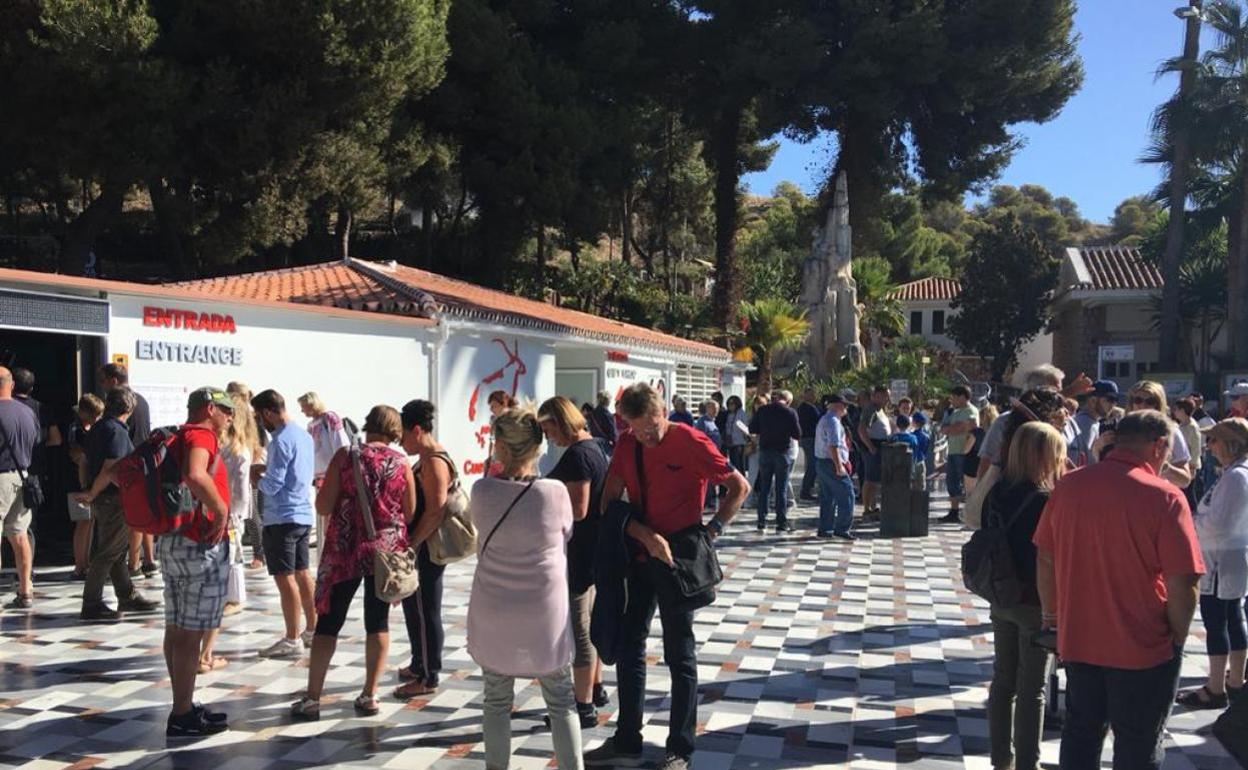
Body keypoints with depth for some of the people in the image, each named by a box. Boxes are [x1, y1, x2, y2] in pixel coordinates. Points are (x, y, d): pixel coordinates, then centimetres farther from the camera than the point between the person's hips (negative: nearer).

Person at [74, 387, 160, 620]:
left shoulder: (98, 428, 11)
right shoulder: (117, 431, -17)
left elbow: (88, 463, 18)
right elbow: (110, 470, -24)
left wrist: (90, 492, 21)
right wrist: (92, 494, -13)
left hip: (103, 499, 9)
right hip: (114, 499, -9)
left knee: (118, 549, 17)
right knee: (107, 553, -2)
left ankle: (127, 596, 27)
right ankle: (91, 604, 3)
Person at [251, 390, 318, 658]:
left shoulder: (281, 440, -17)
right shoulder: (305, 436, 11)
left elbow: (272, 485, -18)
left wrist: (257, 476, 2)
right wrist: (268, 468, 16)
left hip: (282, 518, -9)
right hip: (304, 515, 9)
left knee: (285, 579, -3)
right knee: (302, 574, 16)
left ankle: (292, 640, 2)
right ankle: (312, 630, 24)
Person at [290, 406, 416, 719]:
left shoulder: (345, 456, -5)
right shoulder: (402, 462, -2)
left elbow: (323, 507, -7)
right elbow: (410, 514, 0)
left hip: (345, 550, -1)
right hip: (387, 551, 1)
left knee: (328, 622, 6)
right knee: (378, 622, 11)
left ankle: (312, 698, 9)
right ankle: (370, 695, 14)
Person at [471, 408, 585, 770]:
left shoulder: (482, 491, -13)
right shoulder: (555, 492, -16)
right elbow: (565, 539, 1)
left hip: (494, 612, 1)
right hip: (547, 612, -1)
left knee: (497, 701, 16)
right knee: (561, 702, 13)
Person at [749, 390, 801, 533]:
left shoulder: (762, 410, 0)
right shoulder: (790, 413, -6)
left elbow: (752, 430, 3)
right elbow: (797, 435, -4)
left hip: (765, 451, 2)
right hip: (782, 452, -2)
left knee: (764, 488, 10)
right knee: (781, 489, 4)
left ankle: (762, 523, 10)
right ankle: (781, 524, 3)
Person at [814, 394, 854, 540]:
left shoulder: (824, 420, 19)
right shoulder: (833, 421, -15)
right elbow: (833, 446, -23)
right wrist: (839, 466, -22)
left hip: (821, 462, 11)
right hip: (831, 463, -11)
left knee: (827, 497, 13)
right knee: (846, 494, -7)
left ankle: (824, 529, 16)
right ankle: (841, 528, -8)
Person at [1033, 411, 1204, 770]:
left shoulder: (1068, 485, -3)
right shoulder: (1164, 497, -17)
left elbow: (1045, 558, 4)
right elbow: (1182, 585, -18)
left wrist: (1050, 612, 17)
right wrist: (1178, 639, -2)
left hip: (1078, 638, 4)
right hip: (1143, 647, -4)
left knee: (1080, 734, 20)